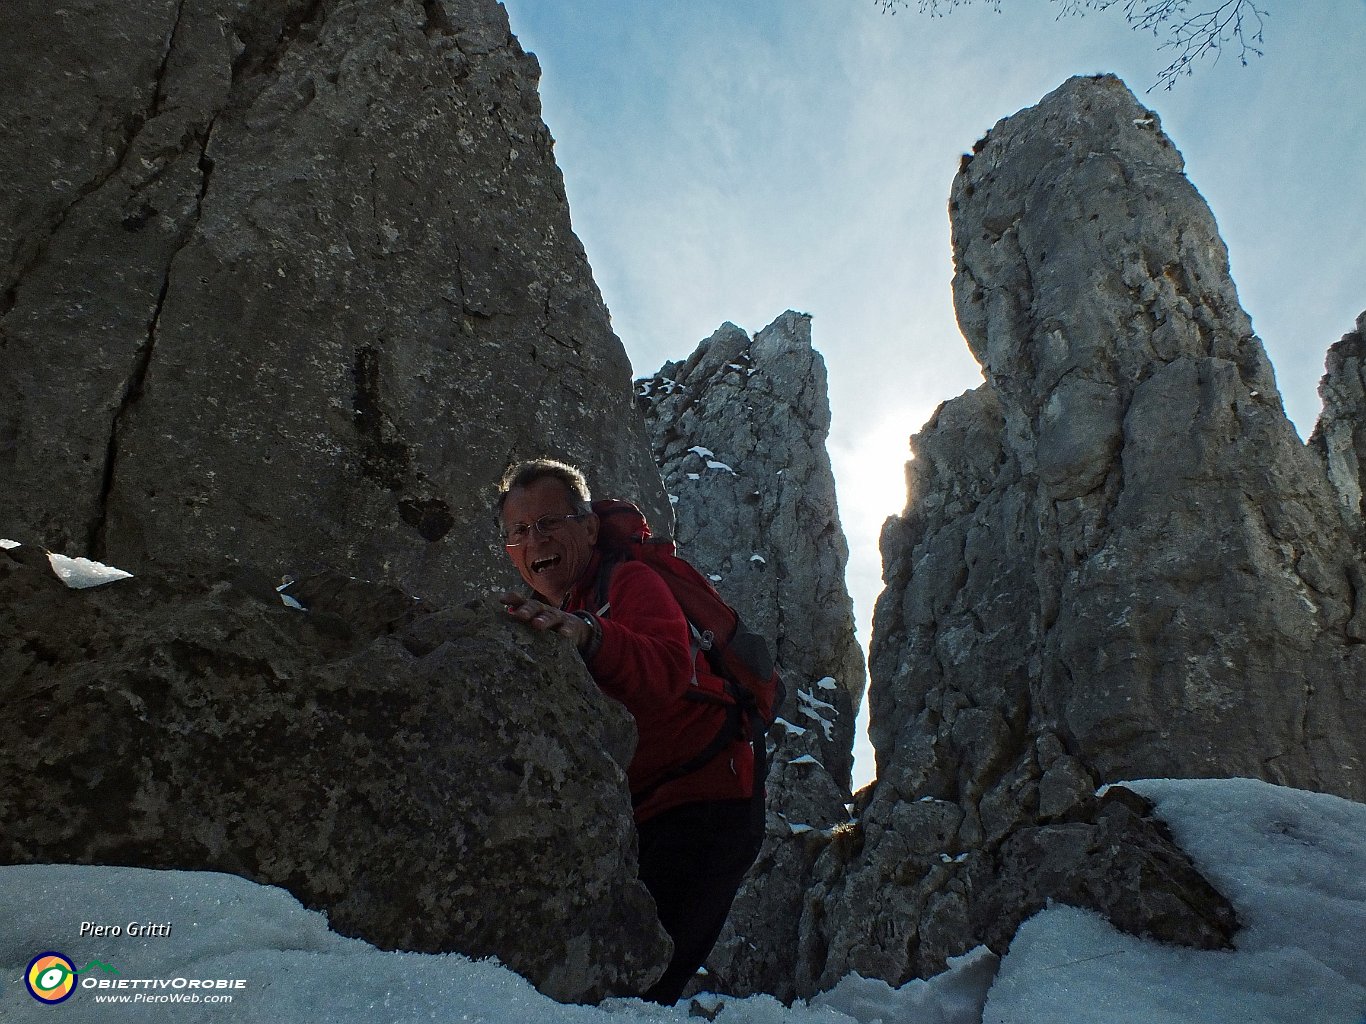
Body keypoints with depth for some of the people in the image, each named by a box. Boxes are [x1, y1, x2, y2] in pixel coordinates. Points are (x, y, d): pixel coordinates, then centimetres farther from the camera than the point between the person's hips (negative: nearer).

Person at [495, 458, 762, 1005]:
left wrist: (585, 634, -52)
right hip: (635, 824, 9)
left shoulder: (630, 581, -12)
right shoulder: (550, 617, 16)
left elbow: (669, 668, -36)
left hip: (702, 811, -9)